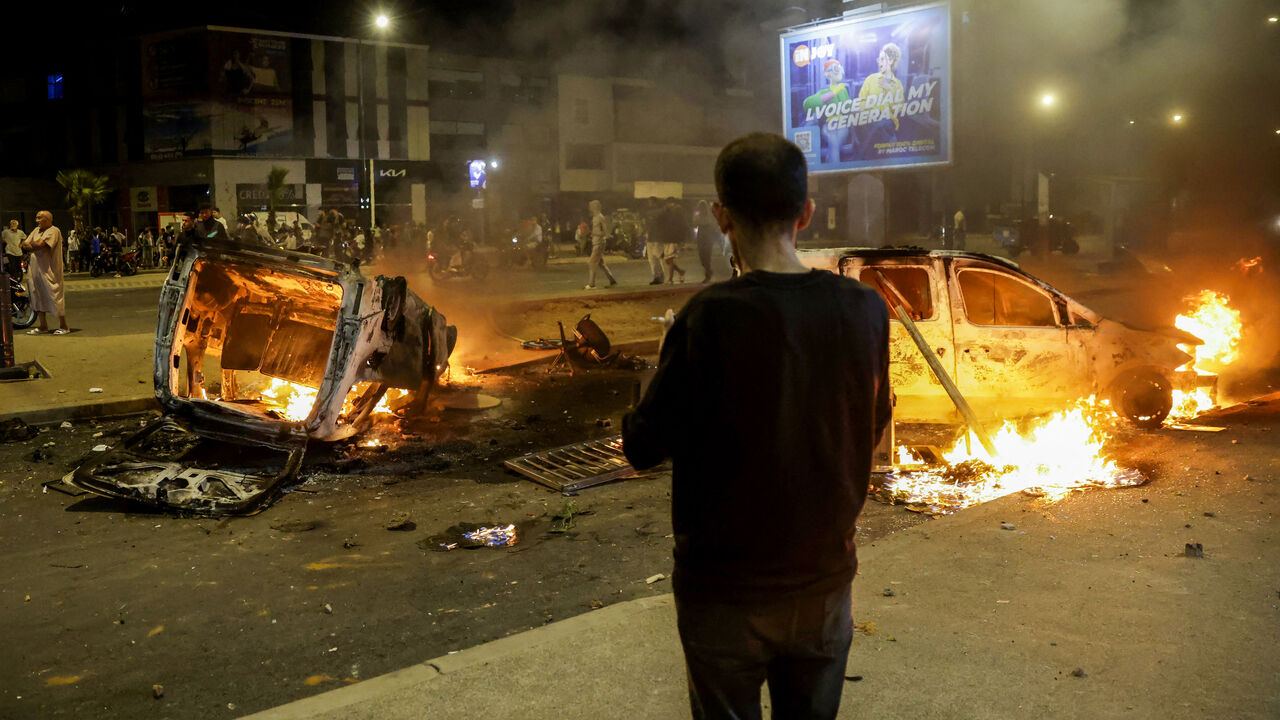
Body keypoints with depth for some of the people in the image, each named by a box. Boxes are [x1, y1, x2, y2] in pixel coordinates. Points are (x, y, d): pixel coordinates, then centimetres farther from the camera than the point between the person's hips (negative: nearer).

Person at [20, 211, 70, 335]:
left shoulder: (53, 231, -10)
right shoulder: (36, 230, 16)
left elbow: (40, 244, -21)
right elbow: (25, 245, 9)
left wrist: (31, 244, 0)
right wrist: (34, 246, -11)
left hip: (50, 270, -9)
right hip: (36, 269, 9)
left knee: (55, 297, -7)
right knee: (38, 297, 13)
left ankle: (63, 326, 0)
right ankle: (43, 326, 22)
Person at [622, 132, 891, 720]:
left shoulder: (710, 318, -21)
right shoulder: (865, 309, -8)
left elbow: (643, 448, -12)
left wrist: (665, 364, 5)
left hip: (726, 591, -4)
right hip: (825, 582, 4)